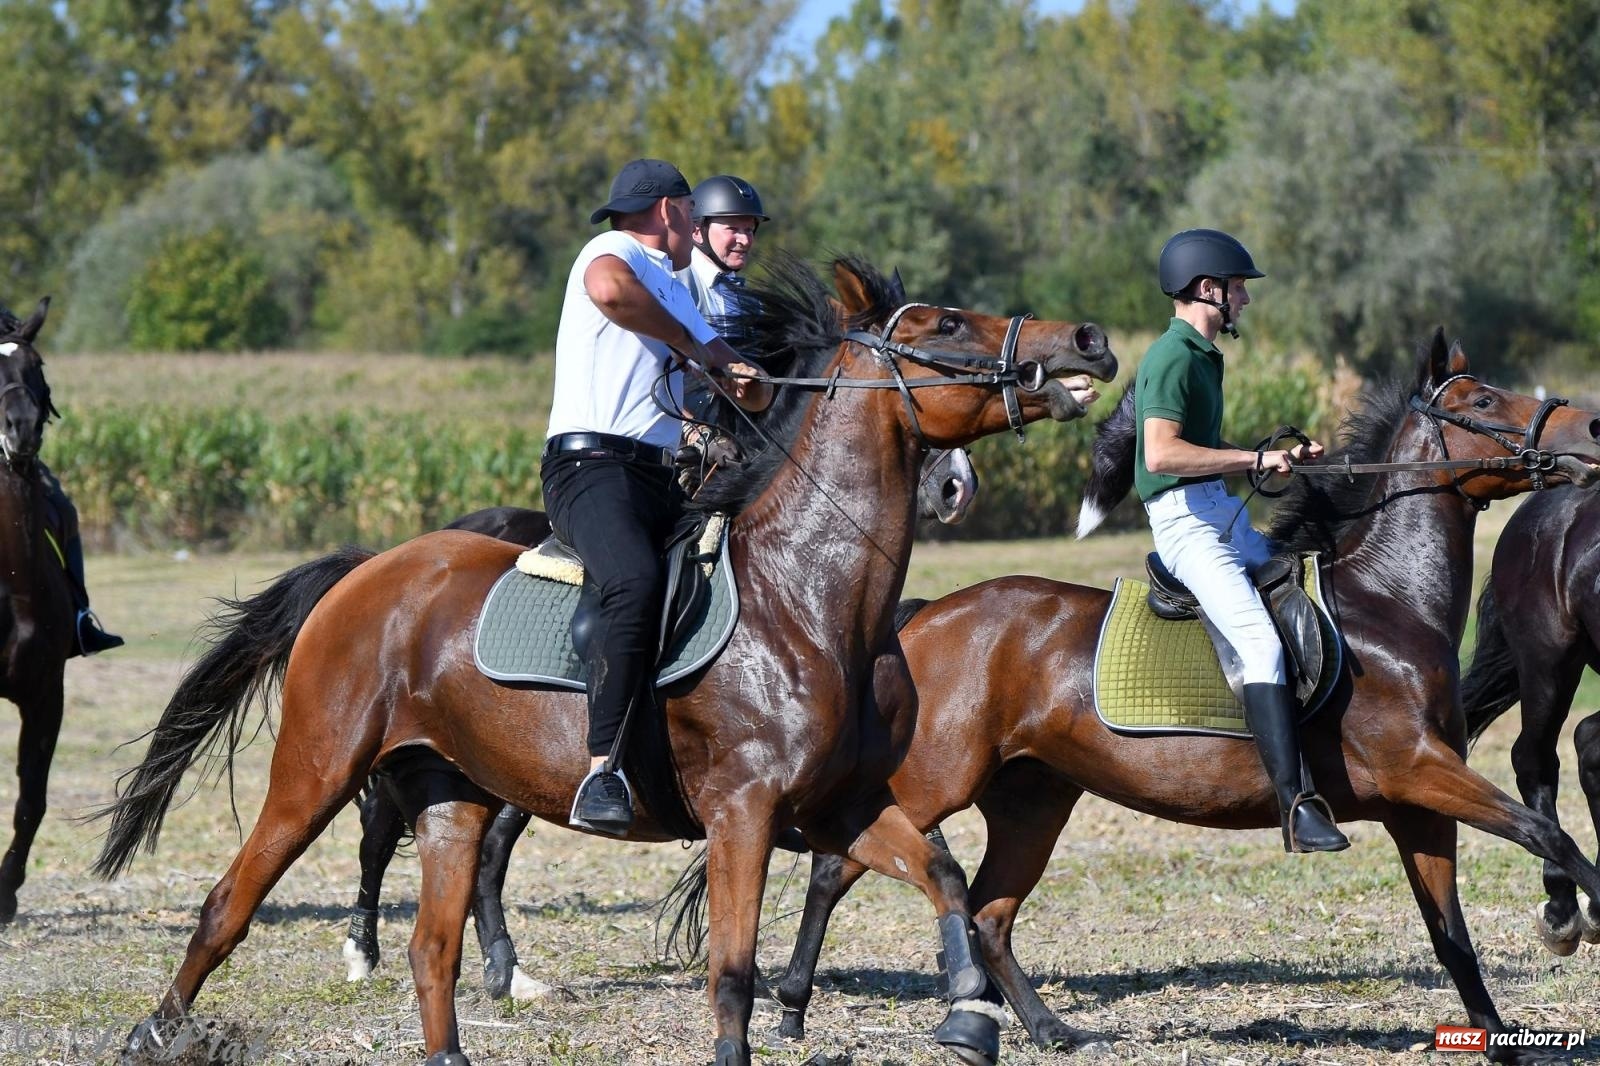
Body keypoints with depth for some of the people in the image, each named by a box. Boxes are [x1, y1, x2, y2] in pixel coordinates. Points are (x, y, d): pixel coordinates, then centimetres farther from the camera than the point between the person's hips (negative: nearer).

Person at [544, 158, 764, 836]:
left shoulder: (676, 296, 30)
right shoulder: (616, 252, 4)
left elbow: (749, 395, 29)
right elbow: (609, 288, -23)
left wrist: (747, 381, 4)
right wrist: (694, 345, -10)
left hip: (664, 482, 9)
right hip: (592, 465, -9)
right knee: (638, 583, -35)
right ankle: (602, 774, -41)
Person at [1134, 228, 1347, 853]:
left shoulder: (1205, 356, 18)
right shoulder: (1173, 358, -13)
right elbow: (1162, 453, -26)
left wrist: (1285, 458, 17)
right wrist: (1256, 460, -20)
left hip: (1225, 513, 11)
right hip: (1185, 520, -11)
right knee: (1262, 642, -23)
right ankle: (1297, 805, -30)